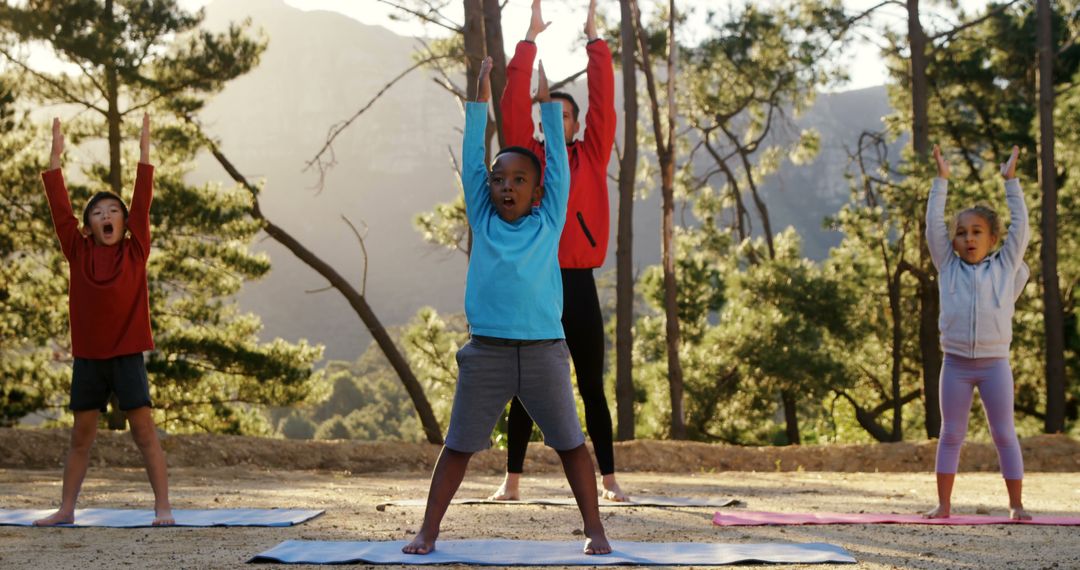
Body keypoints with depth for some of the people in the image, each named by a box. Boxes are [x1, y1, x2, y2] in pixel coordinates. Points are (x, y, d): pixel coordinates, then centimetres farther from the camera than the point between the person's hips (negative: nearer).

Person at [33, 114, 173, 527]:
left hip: (127, 355, -2)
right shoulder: (78, 252, 4)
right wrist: (55, 156, -4)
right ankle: (66, 509, 16)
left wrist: (144, 151, -10)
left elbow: (143, 204, -5)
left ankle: (163, 507, -2)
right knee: (80, 436, 10)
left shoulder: (136, 252, 1)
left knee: (144, 432, -3)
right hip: (87, 357, 2)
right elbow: (59, 207, 0)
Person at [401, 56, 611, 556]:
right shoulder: (482, 221, 7)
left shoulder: (548, 223, 6)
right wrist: (481, 99, 5)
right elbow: (471, 158, 6)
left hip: (543, 351, 0)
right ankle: (428, 531, 13)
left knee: (570, 443, 5)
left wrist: (545, 101, 7)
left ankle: (594, 529, 14)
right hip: (486, 350, 0)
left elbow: (557, 160, 6)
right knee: (458, 445, 6)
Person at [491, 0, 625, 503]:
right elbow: (513, 104, -1)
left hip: (578, 285, 0)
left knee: (591, 388, 5)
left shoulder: (592, 156, 8)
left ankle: (608, 480, 8)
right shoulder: (527, 156, 7)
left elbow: (603, 101, 1)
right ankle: (512, 480, 10)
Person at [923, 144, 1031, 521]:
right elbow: (933, 225, 6)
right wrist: (941, 181, 6)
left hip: (994, 363, -1)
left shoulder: (1005, 266, 7)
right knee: (951, 435, 6)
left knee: (1004, 435, 3)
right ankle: (943, 504, 10)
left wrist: (1011, 181, 6)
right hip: (955, 363, 1)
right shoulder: (948, 267, 9)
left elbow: (1020, 226, 5)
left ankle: (1017, 504, 7)